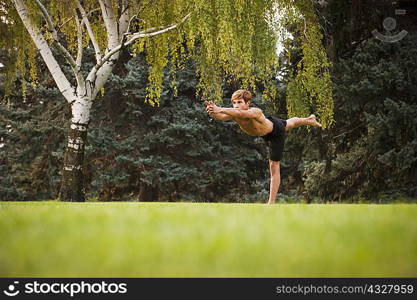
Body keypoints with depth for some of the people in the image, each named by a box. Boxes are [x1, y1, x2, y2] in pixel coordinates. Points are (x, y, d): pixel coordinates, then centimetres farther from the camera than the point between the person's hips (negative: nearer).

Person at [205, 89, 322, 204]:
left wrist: (220, 109, -82)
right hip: (264, 133, 7)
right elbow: (221, 116, -51)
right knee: (289, 124, 36)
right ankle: (309, 120, 68)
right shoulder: (234, 113, -31)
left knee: (274, 167, -5)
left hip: (276, 130, -7)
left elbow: (242, 114, -69)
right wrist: (213, 111, -73)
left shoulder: (255, 112, -47)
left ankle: (271, 203, 3)